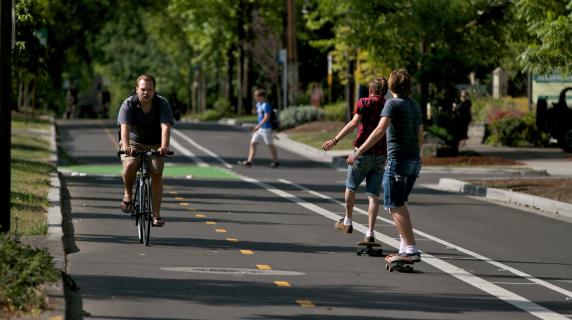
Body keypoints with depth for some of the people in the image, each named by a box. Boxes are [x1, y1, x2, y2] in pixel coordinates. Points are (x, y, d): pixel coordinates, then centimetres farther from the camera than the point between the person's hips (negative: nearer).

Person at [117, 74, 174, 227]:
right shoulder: (128, 104, -15)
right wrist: (126, 146, -46)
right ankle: (128, 194, -2)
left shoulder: (162, 104, -13)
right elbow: (125, 127, -28)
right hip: (133, 143, -1)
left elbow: (165, 127, -27)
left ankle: (156, 214, -9)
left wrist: (164, 146, -45)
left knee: (156, 173, -16)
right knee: (129, 165, -29)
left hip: (155, 145, 1)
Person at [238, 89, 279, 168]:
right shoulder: (258, 104, 10)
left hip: (266, 128, -9)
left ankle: (276, 162, 18)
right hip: (259, 129, 9)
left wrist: (258, 126, -28)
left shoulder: (266, 105, -17)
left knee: (270, 145, 4)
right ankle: (249, 162, -3)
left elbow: (266, 117, -24)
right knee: (253, 143, 1)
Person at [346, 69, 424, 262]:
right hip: (414, 162, 8)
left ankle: (411, 250, -15)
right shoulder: (416, 106, 13)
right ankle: (405, 246, 20)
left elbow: (381, 130, -22)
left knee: (396, 207, -6)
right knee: (400, 204, 20)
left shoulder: (393, 104, -9)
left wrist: (359, 151, -25)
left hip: (397, 161, -8)